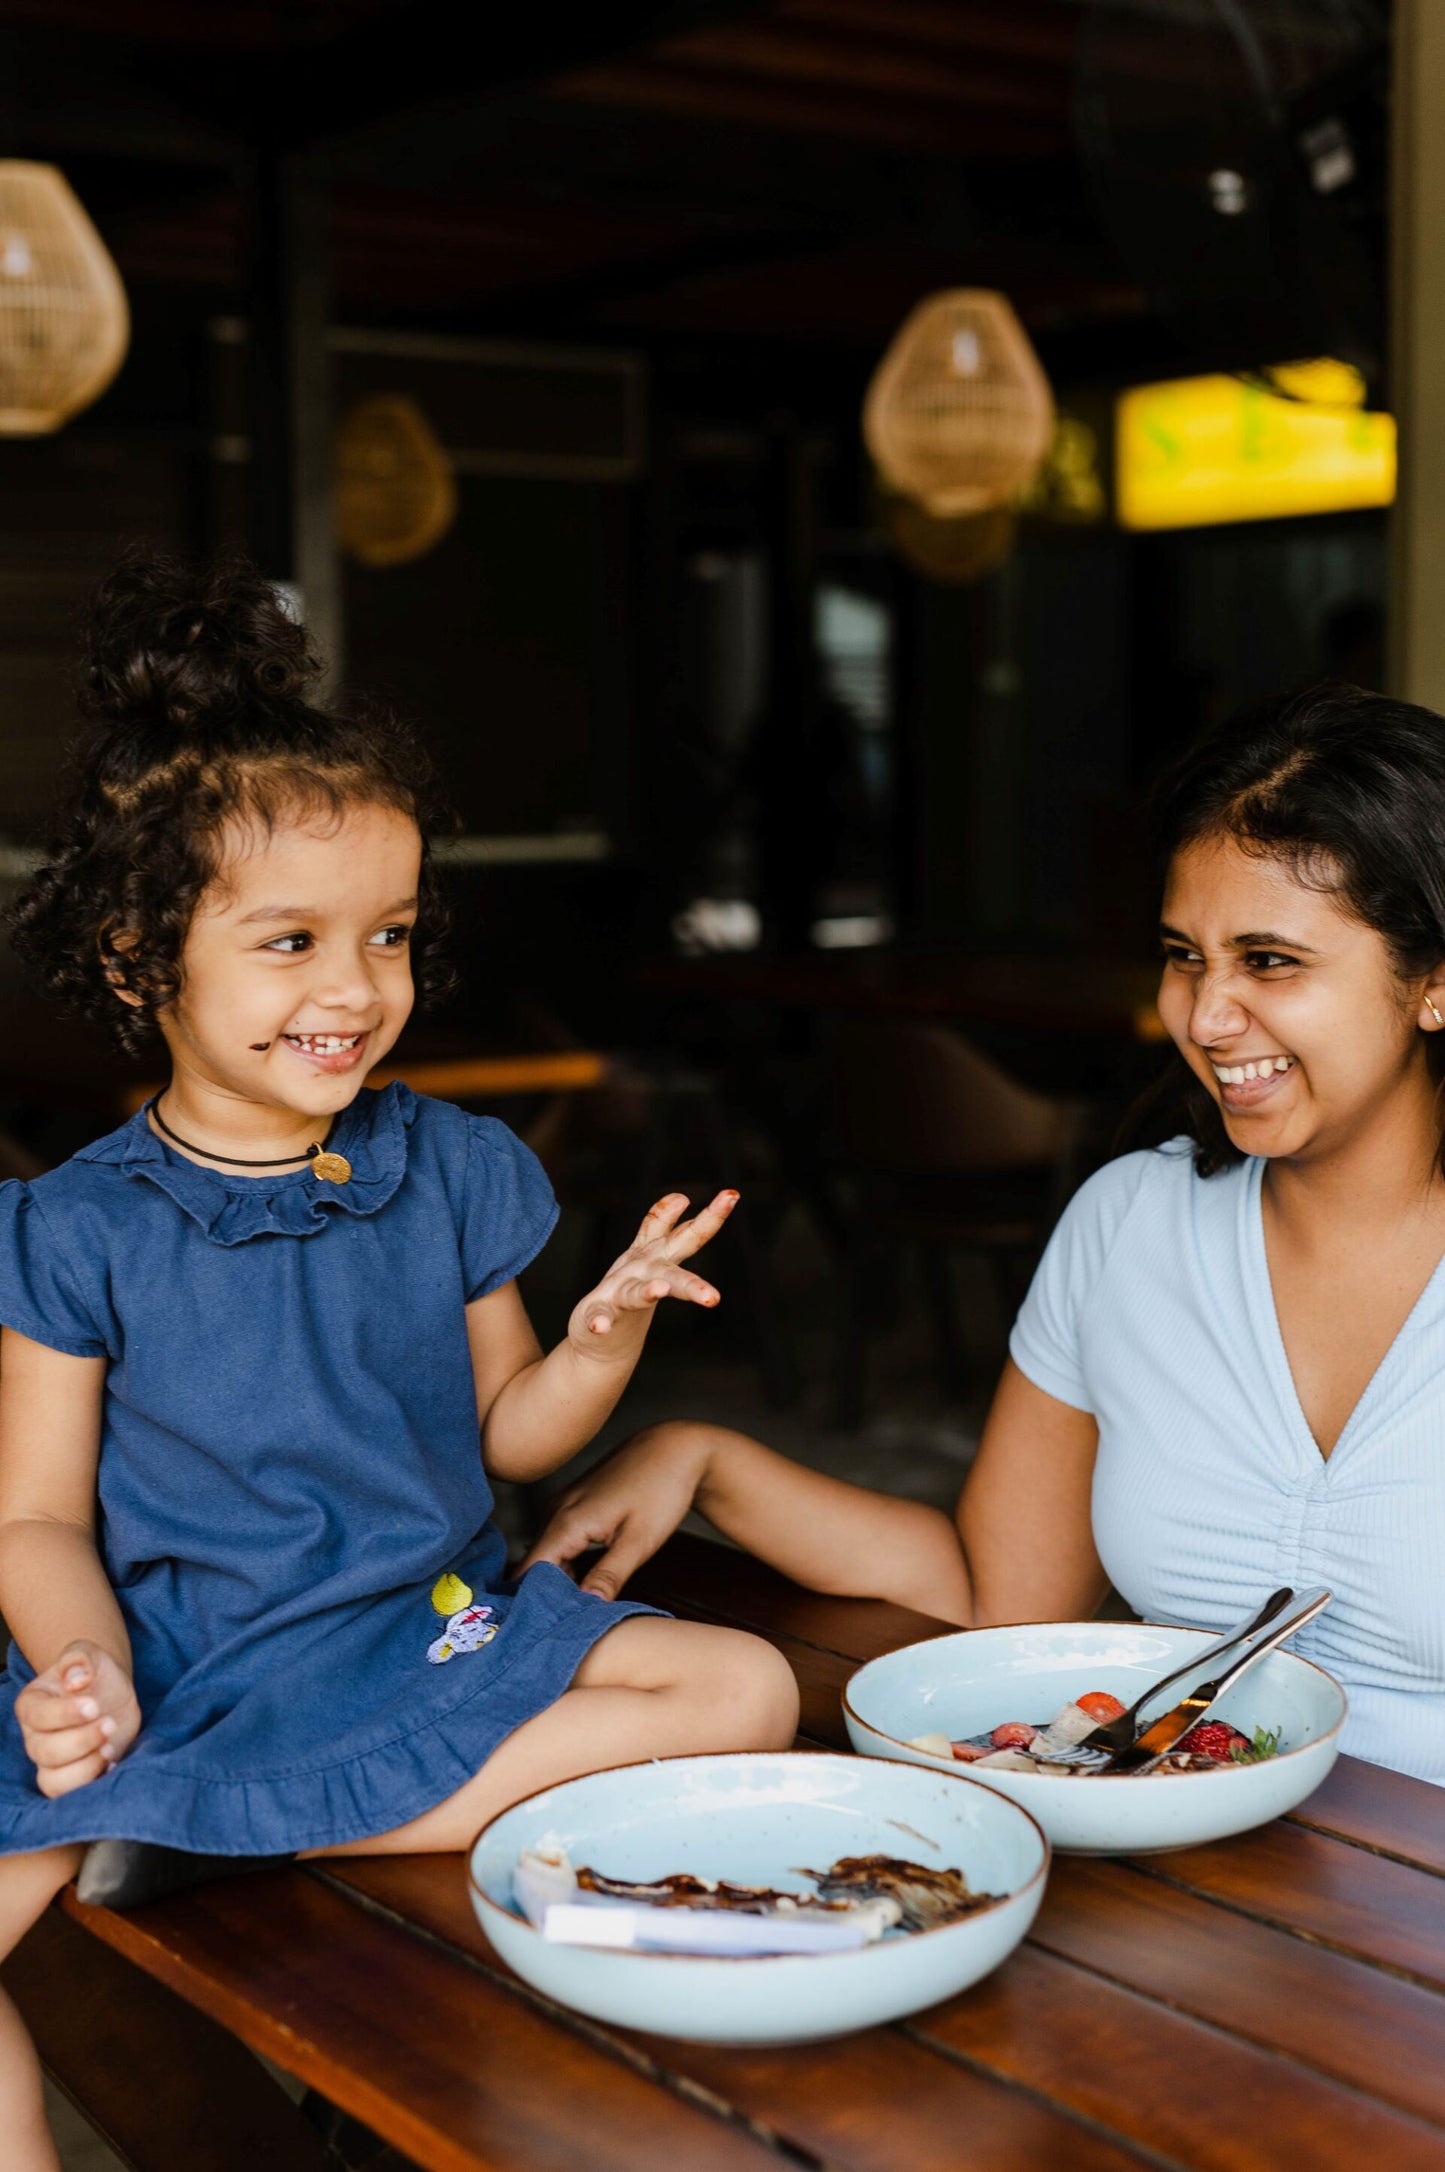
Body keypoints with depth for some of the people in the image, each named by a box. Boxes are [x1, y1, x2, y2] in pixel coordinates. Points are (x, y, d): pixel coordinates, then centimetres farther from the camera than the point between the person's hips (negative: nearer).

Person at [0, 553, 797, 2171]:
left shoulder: (454, 1173, 5)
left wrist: (605, 1337, -8)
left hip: (436, 1631, 3)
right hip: (175, 1669, -3)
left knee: (745, 1688, -19)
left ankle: (238, 1848, -20)